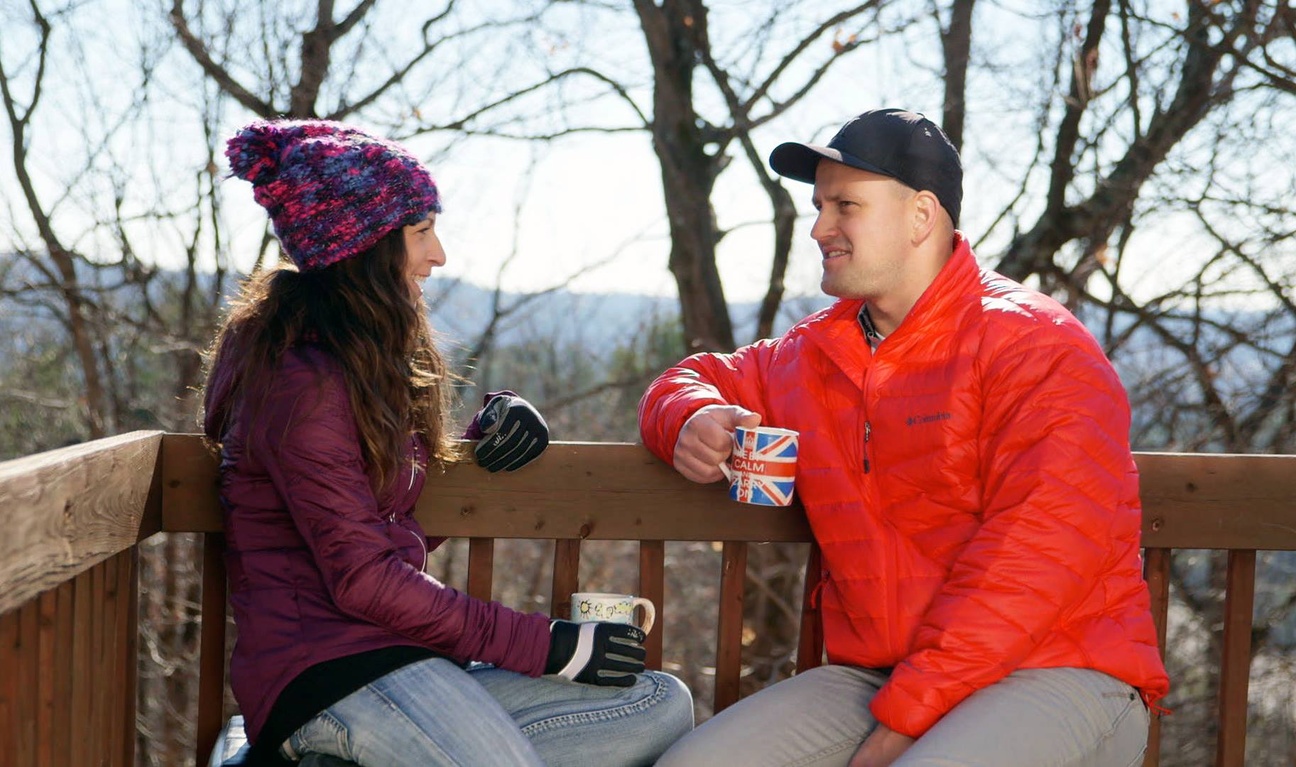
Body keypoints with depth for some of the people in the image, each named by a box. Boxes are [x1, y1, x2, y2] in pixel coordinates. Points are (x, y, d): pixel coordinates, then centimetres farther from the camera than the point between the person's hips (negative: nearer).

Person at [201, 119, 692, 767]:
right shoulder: (304, 381, -11)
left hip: (395, 658, 11)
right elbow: (362, 580, -16)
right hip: (328, 665, -11)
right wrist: (548, 645, -14)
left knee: (662, 706, -3)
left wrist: (494, 427, 5)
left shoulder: (366, 362, 19)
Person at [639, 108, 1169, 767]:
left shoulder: (1034, 344, -7)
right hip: (870, 676, 6)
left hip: (1053, 678, -5)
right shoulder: (813, 355, 15)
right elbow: (696, 379, 32)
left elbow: (1046, 545, -17)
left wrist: (910, 712, -20)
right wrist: (690, 420, 3)